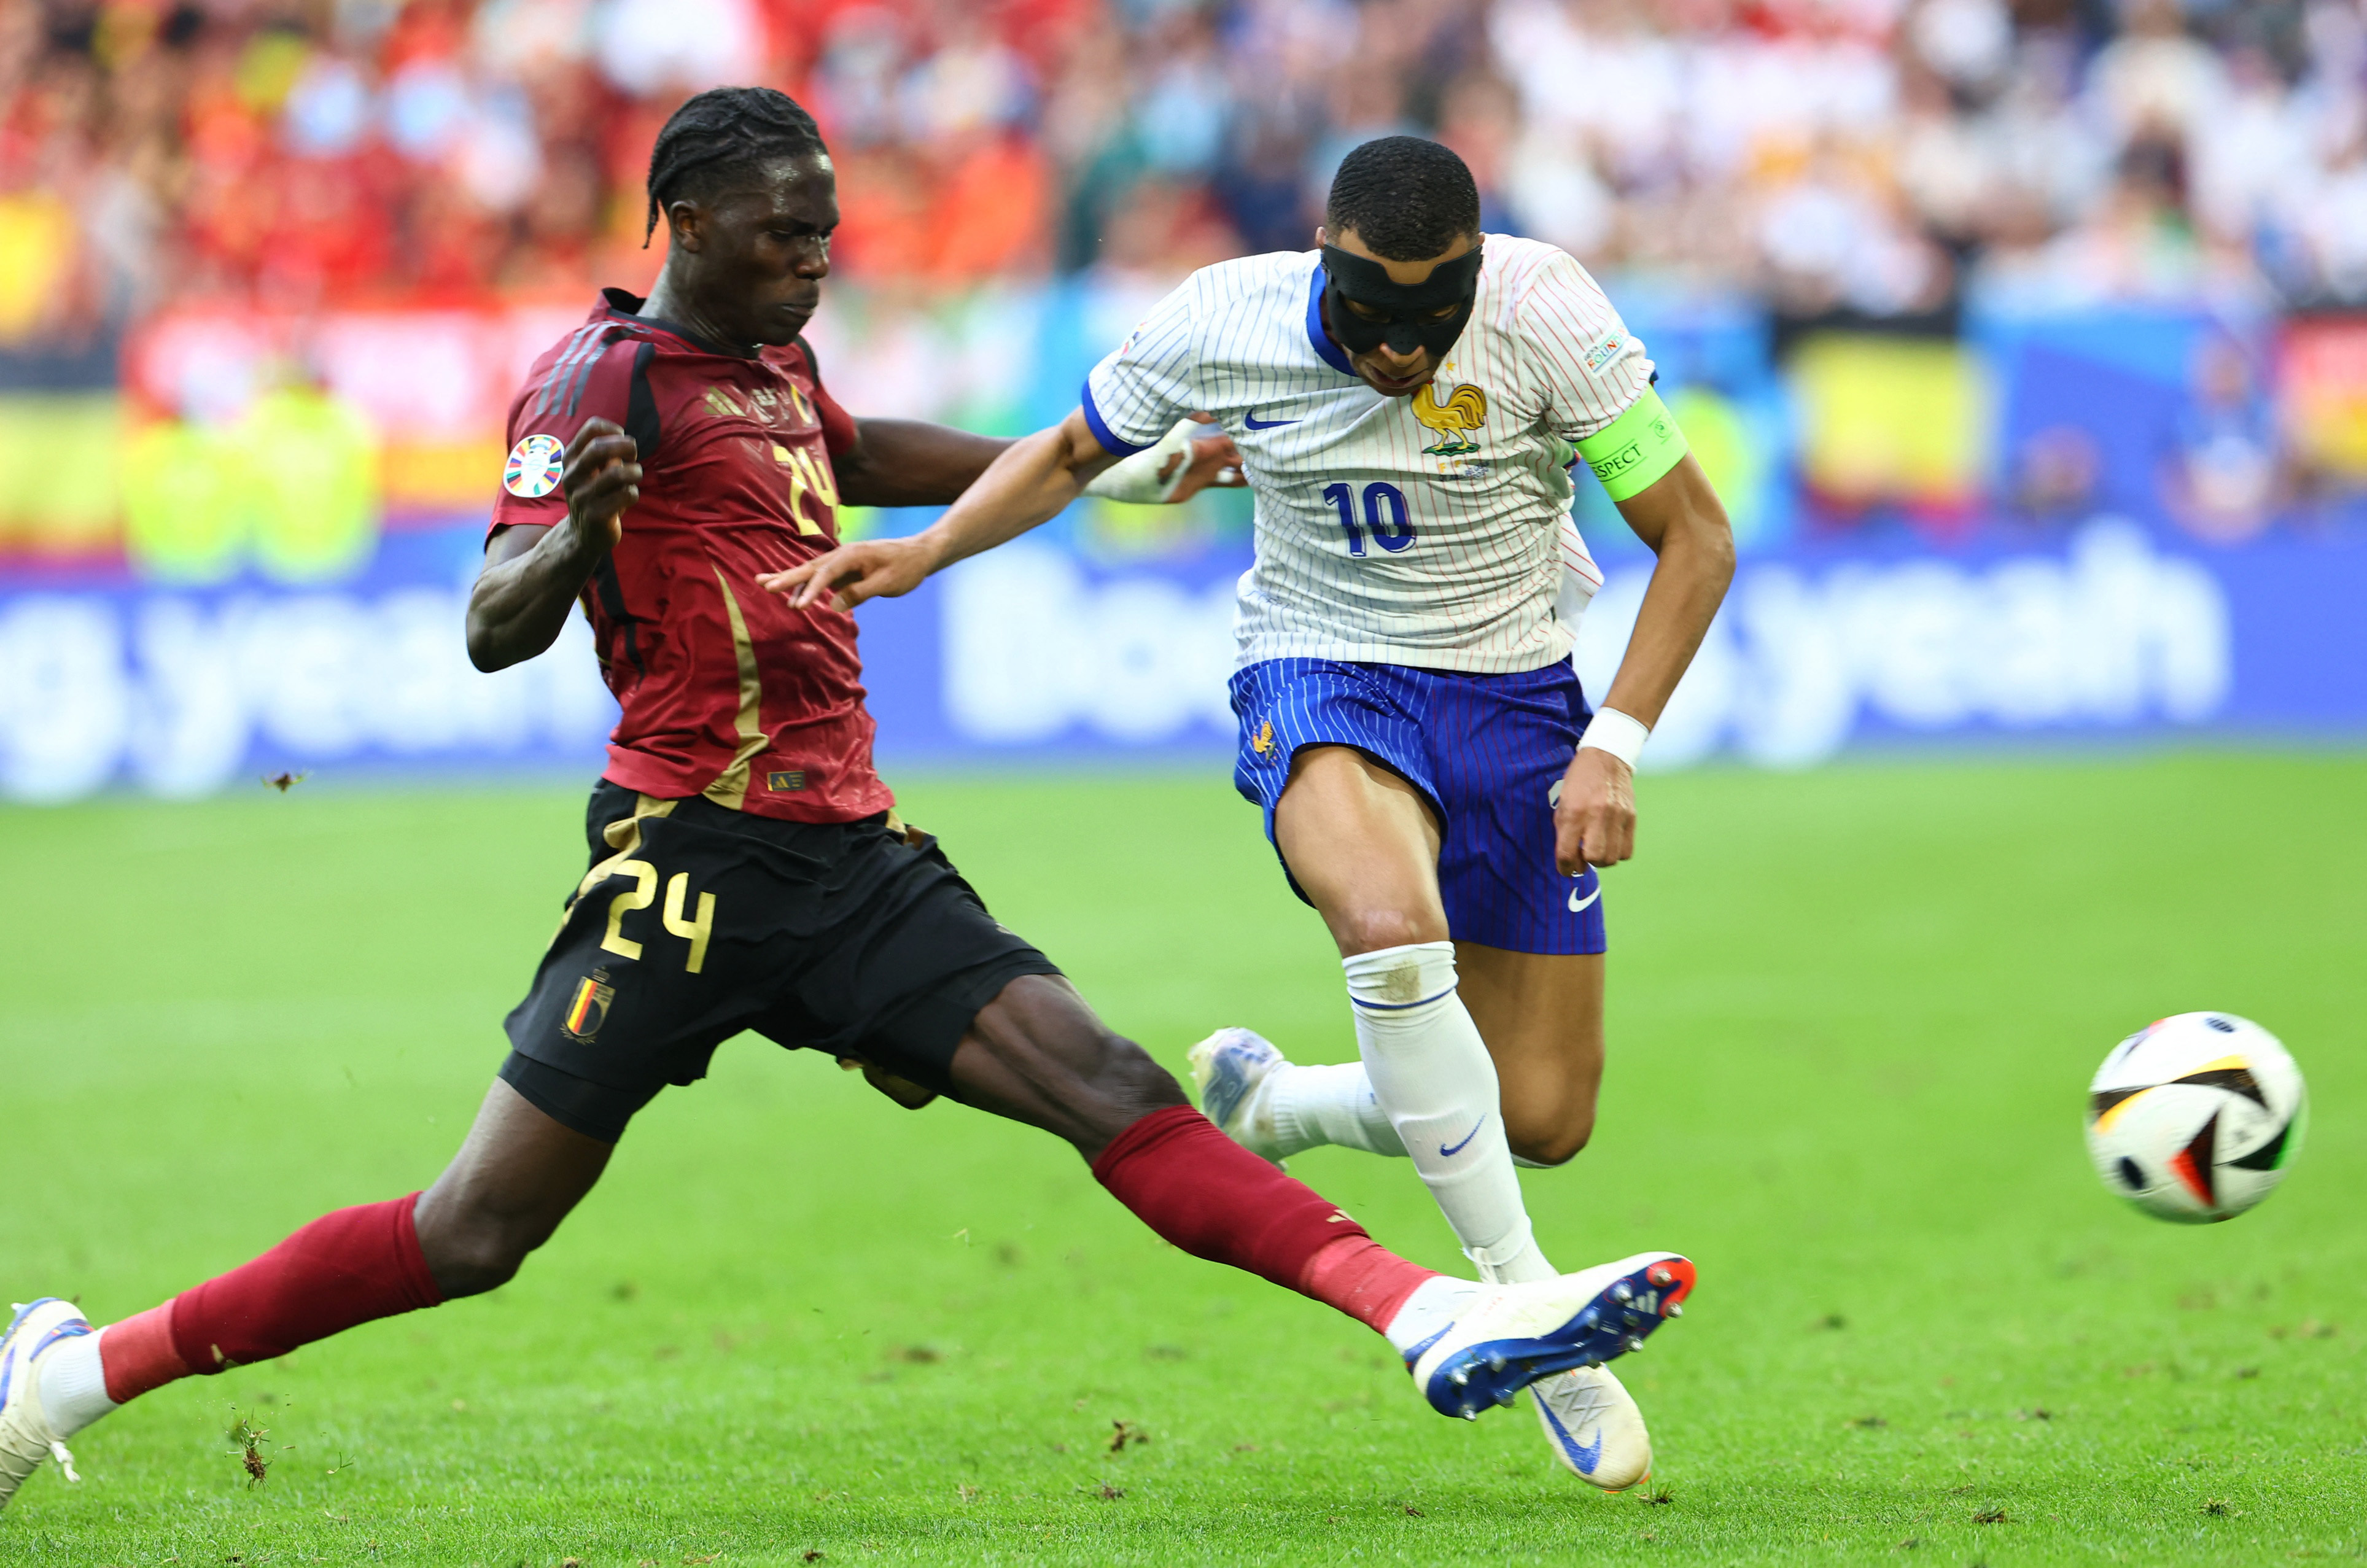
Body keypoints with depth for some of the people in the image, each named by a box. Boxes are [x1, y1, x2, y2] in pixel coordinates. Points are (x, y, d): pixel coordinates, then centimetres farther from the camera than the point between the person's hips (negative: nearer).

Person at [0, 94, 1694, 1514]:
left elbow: (859, 457, 42)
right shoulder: (609, 375, -6)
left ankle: (1439, 1321, -20)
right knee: (477, 1233, -9)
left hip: (854, 861, 7)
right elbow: (496, 634, -14)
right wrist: (576, 532, -36)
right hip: (695, 859, -7)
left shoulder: (776, 364, 18)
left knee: (1113, 1093, -8)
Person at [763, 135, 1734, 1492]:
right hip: (1325, 679, -1)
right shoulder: (1226, 321, -14)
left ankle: (1266, 1101, 29)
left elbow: (1696, 535, -9)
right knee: (1390, 921, -37)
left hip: (1518, 700, 1)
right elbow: (1072, 452, 8)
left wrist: (1616, 745, -18)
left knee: (1544, 1121, -1)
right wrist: (925, 550, -8)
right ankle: (1530, 1308, -27)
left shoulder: (1545, 309, -19)